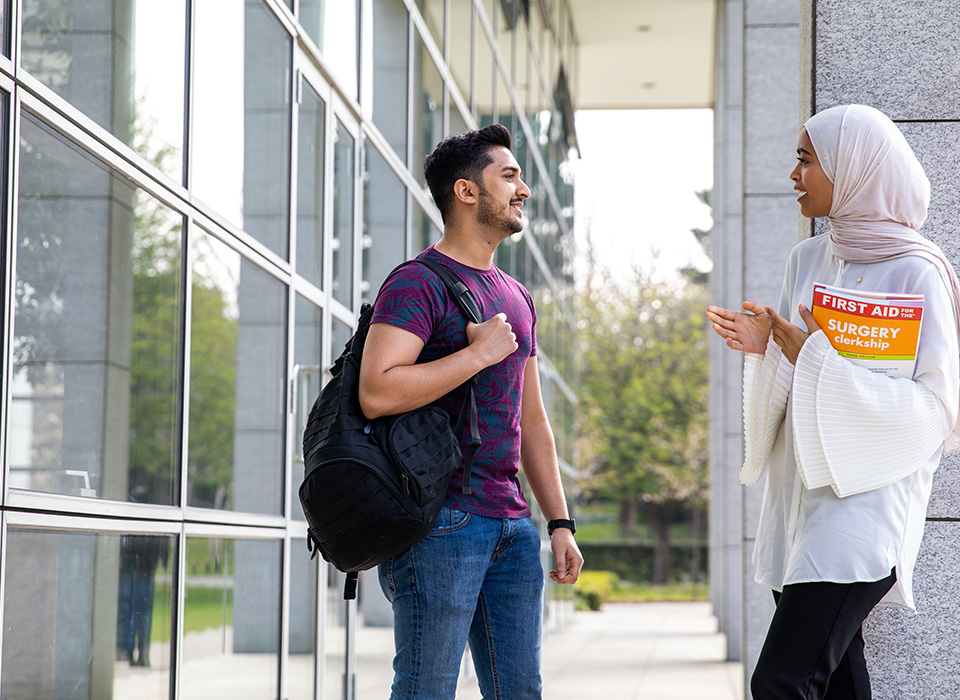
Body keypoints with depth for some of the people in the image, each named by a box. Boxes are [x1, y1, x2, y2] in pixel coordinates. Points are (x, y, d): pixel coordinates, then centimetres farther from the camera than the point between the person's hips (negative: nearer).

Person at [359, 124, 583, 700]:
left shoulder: (516, 297, 19)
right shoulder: (419, 283, -7)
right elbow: (377, 393, -21)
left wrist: (560, 523, 17)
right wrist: (480, 352, -14)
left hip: (512, 524, 8)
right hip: (443, 521, -8)